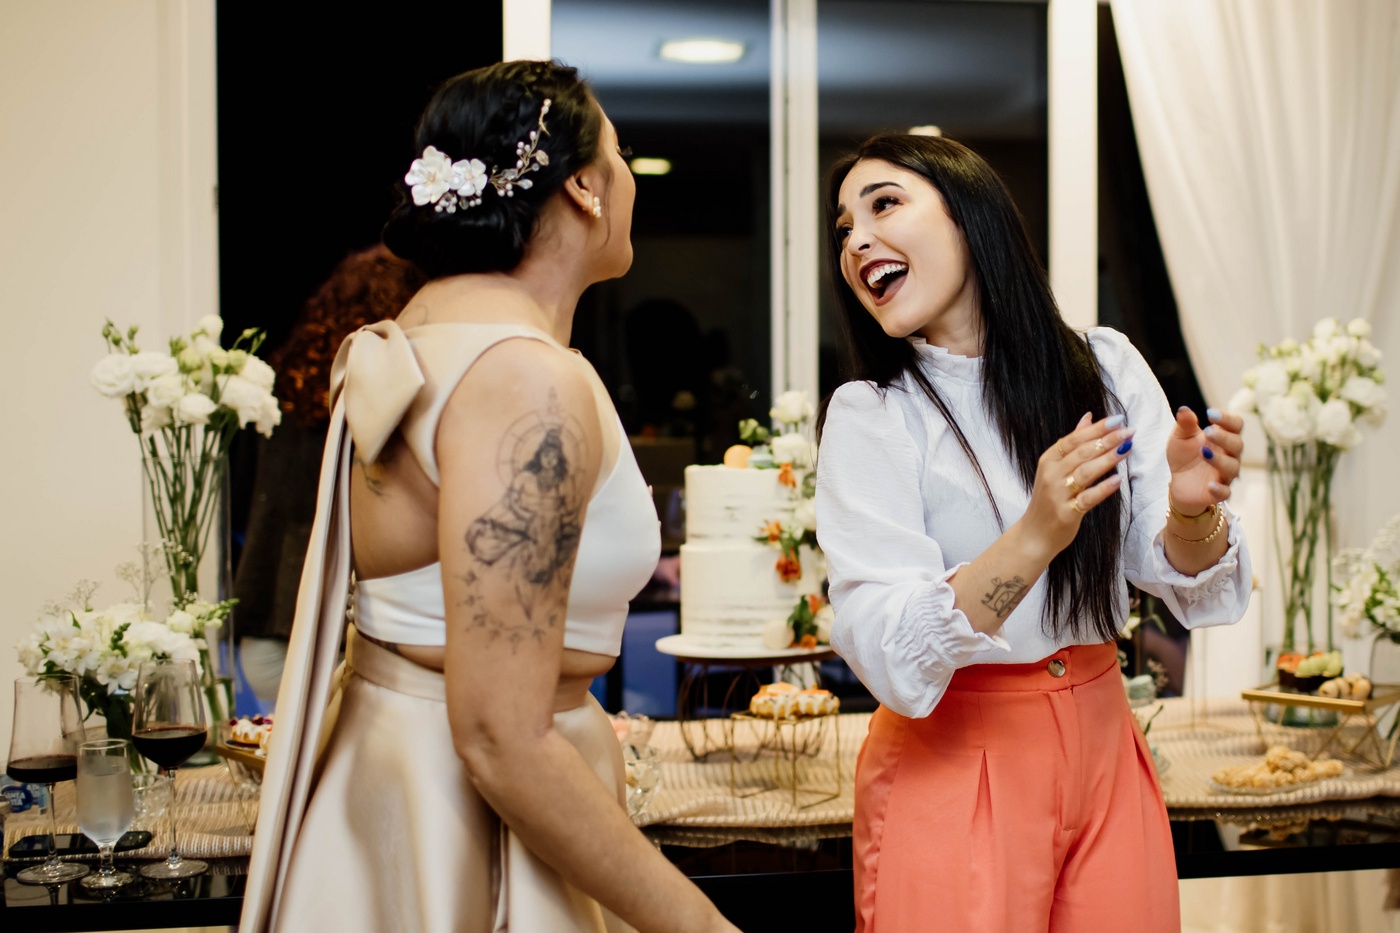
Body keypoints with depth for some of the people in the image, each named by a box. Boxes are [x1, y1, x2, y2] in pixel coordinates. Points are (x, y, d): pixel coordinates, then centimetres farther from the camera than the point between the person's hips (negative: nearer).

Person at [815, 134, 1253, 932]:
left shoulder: (1106, 367, -1)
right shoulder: (869, 416, -10)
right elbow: (890, 659, -20)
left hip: (1104, 752, 3)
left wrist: (1192, 511, -22)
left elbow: (1183, 584, 0)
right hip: (952, 765, -3)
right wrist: (1032, 541, -33)